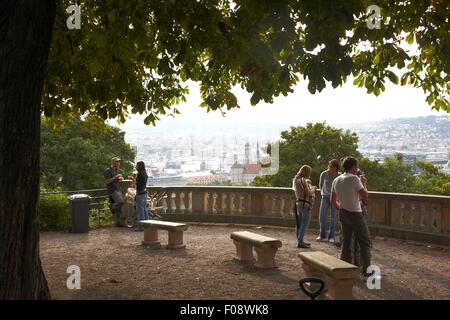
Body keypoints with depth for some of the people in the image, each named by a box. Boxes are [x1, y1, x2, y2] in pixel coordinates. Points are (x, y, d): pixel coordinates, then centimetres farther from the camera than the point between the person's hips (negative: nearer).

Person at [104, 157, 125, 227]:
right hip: (112, 190, -8)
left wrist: (120, 178, 9)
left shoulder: (115, 170, 18)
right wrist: (115, 177, -19)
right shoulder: (108, 171, -8)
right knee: (121, 201, -27)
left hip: (118, 190, 8)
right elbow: (106, 181, -16)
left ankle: (118, 222, 9)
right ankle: (112, 207, -1)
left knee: (118, 208, 5)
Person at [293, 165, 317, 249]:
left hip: (299, 203, 10)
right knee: (305, 224, -7)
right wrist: (313, 188, 1)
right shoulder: (303, 180, -16)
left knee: (300, 224, 14)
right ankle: (300, 242, -7)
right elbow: (309, 192, -17)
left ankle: (300, 241, 23)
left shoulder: (296, 180, 12)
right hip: (305, 204, -10)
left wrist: (309, 185, 13)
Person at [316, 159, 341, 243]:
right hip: (325, 197, 2)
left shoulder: (338, 175, -9)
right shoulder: (323, 174, -3)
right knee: (322, 216, 0)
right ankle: (322, 236, 12)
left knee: (333, 218, 1)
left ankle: (331, 237, 9)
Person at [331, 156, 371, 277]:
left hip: (343, 214, 7)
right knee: (364, 242, 1)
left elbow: (333, 201, 13)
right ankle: (366, 269, -2)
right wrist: (363, 183, 3)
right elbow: (364, 194, -12)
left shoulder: (336, 180, 9)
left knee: (346, 242, 13)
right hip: (355, 214, -7)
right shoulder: (354, 178, -15)